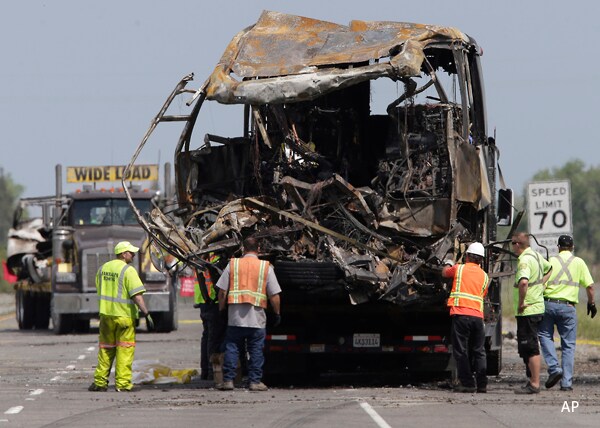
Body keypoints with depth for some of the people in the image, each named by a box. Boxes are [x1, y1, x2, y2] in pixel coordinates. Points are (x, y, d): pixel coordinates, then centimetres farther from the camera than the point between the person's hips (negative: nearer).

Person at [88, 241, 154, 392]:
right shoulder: (128, 270, -11)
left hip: (106, 314, 6)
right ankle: (122, 383, -2)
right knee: (125, 349, 0)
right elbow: (137, 295, -17)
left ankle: (100, 382, 13)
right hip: (124, 315, -6)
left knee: (105, 348, 13)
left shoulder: (103, 268, 11)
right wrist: (146, 314, -16)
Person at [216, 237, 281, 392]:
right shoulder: (266, 267, 1)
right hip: (257, 318, -1)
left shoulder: (232, 264, 3)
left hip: (235, 316, 1)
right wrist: (277, 314, 11)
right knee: (256, 350, 6)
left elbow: (222, 291, 4)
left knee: (231, 348, 7)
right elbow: (274, 295, 0)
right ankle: (255, 381, 4)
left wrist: (221, 309, 15)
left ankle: (228, 380, 3)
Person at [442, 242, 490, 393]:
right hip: (478, 315, 4)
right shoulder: (484, 276, 13)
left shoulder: (459, 269, 4)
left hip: (461, 314, -4)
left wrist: (448, 264, 45)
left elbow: (445, 273, 23)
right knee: (479, 351, 10)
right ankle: (482, 384, 8)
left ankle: (467, 383, -4)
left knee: (461, 351, 0)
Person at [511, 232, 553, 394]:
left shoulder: (525, 260, -18)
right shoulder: (536, 256, 12)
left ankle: (534, 384, -6)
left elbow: (523, 282, -36)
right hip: (537, 307, 10)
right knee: (529, 347, 18)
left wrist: (521, 303, -24)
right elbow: (549, 268, 34)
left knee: (530, 348, -7)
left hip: (527, 310, -10)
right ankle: (532, 379, 23)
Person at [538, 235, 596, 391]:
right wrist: (591, 303, 20)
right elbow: (589, 285, 5)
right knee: (568, 345, 6)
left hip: (549, 303, -1)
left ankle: (554, 368, -5)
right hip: (568, 307, 1)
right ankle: (566, 382, 2)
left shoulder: (551, 261, 3)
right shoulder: (579, 263, 7)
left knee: (545, 335, 16)